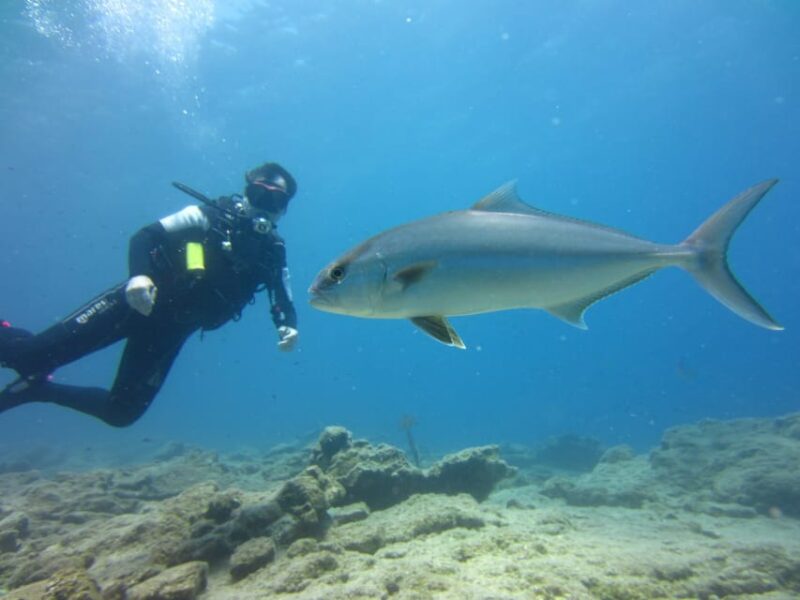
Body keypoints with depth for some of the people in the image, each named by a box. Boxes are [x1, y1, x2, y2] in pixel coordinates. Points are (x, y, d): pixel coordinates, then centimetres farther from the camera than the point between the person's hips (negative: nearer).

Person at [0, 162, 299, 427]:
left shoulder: (272, 252, 3)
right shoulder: (212, 216, -7)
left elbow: (283, 300, 7)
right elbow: (145, 236, -11)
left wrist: (288, 327, -16)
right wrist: (139, 275, -30)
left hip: (172, 329, 4)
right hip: (139, 301, -3)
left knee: (121, 413, 4)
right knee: (37, 353, -11)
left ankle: (39, 388, 28)